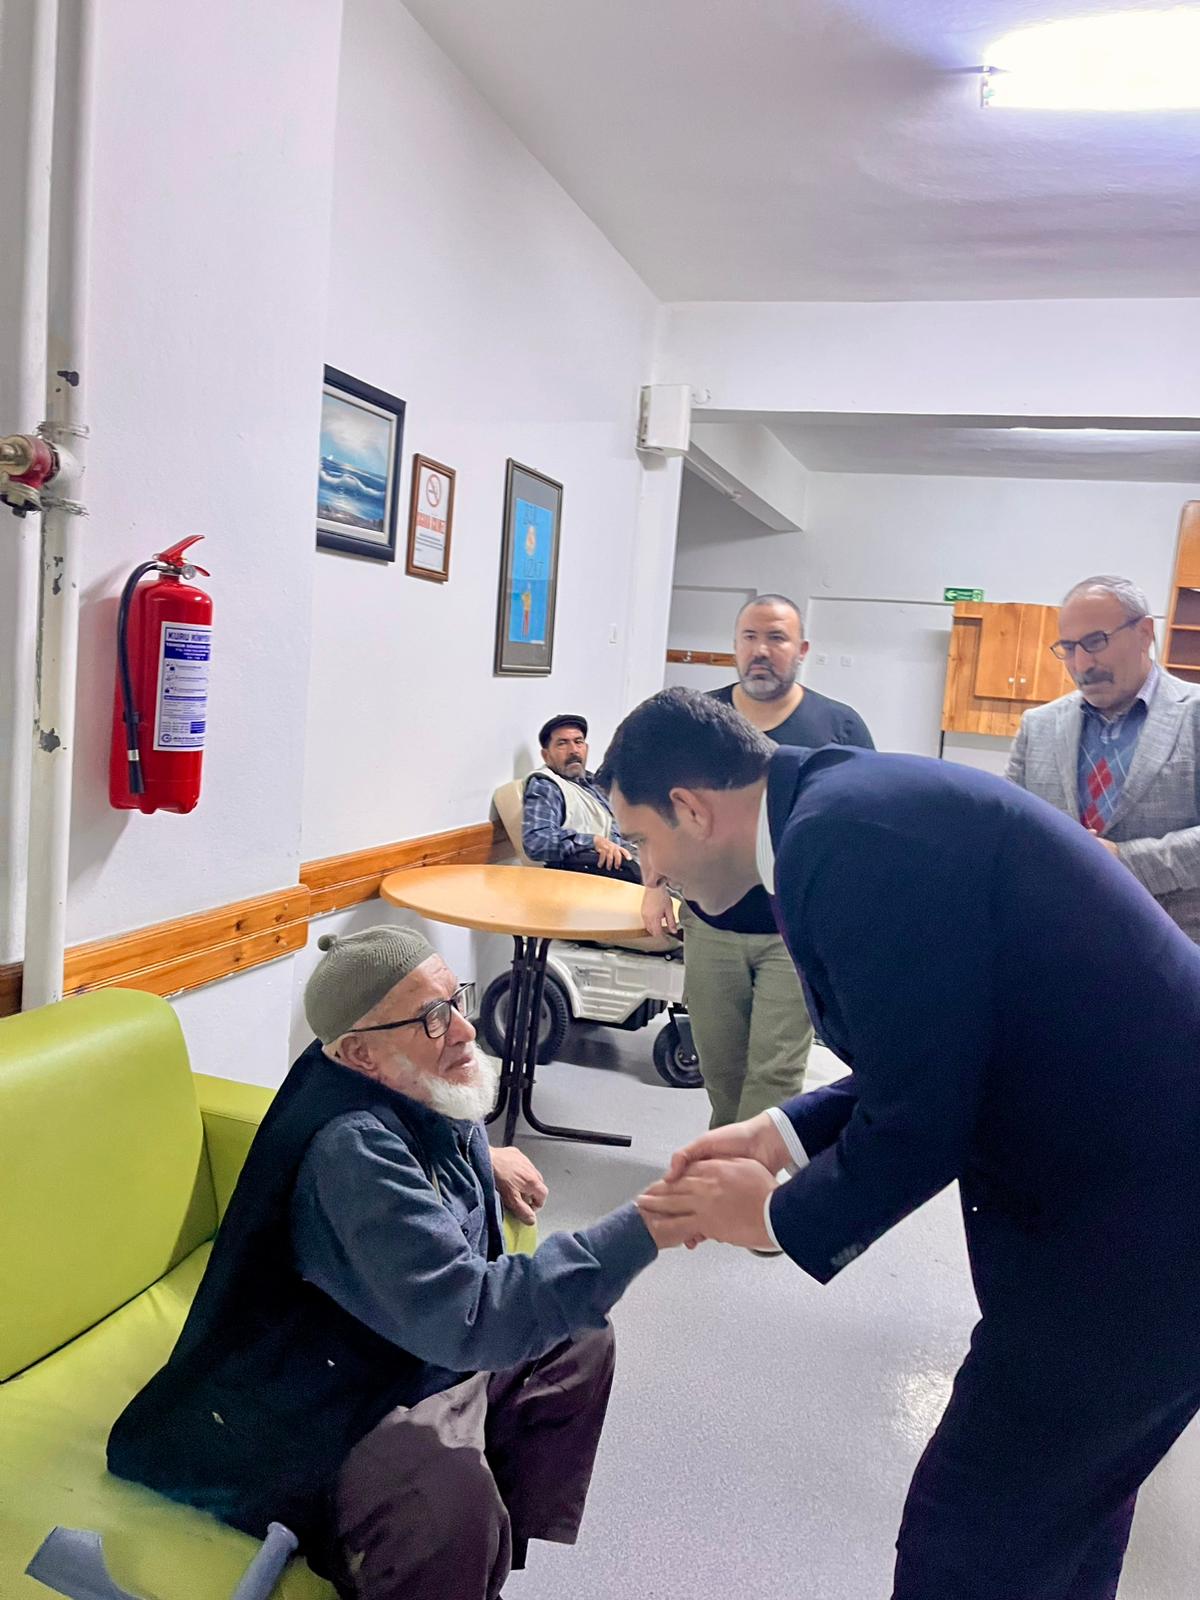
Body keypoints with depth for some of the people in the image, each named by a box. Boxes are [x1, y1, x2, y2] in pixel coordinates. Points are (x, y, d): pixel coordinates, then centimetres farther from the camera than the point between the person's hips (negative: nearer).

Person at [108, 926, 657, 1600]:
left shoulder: (420, 1095, -2)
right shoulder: (354, 1149, -33)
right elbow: (468, 1318, -41)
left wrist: (483, 1161, 7)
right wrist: (645, 1228, -43)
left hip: (432, 1355, 10)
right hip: (348, 1411, -10)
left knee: (578, 1339, 16)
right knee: (451, 1495, -36)